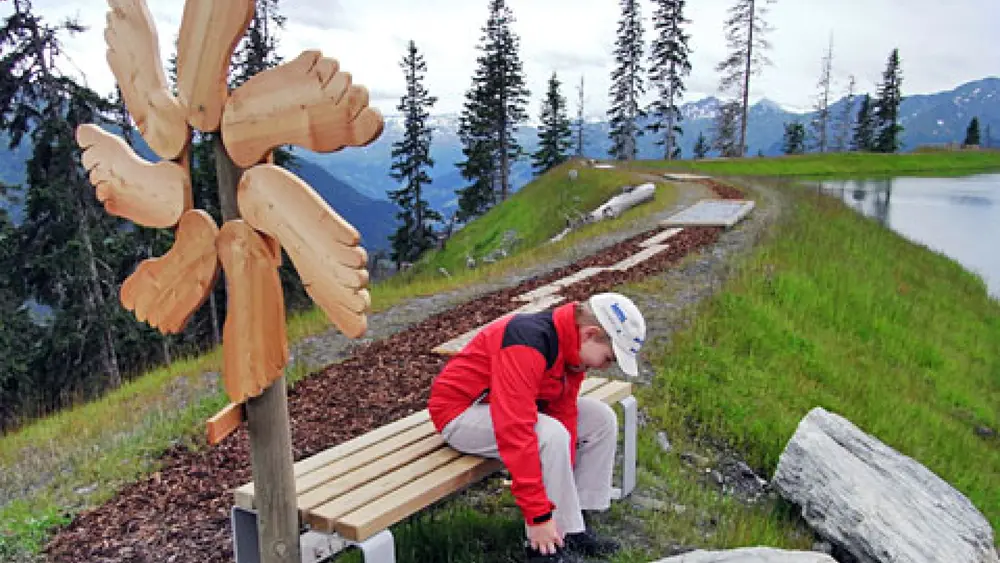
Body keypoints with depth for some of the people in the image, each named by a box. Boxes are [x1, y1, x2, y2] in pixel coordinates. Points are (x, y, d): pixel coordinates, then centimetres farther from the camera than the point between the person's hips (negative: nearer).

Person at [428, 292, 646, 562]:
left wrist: (567, 486, -8)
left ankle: (574, 527, 5)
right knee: (551, 436, -32)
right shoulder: (528, 343, -34)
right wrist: (539, 516, -35)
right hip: (460, 411, -9)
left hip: (513, 404, 9)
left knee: (601, 419, 0)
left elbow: (564, 415, -3)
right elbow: (515, 431, -39)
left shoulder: (573, 348, -4)